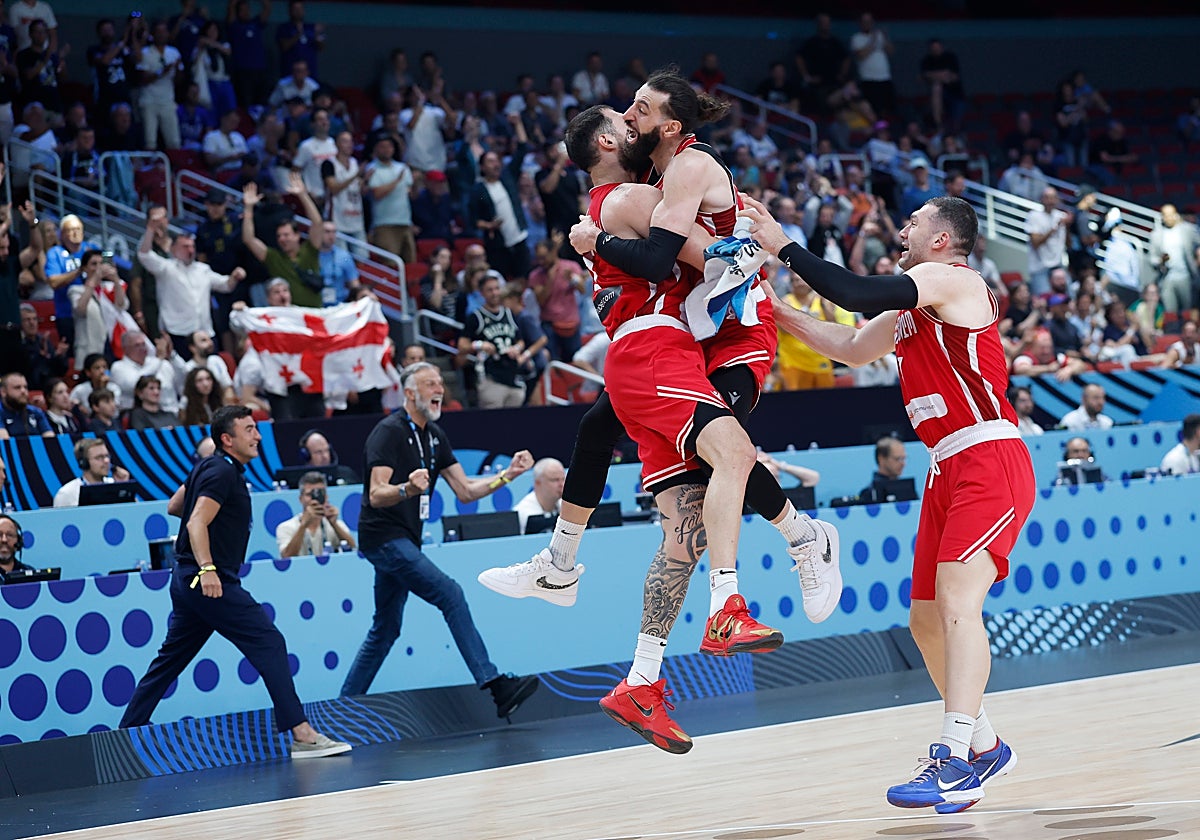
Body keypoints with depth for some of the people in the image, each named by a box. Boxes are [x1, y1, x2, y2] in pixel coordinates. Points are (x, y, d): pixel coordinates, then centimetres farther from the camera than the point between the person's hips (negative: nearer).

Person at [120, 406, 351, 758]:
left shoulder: (209, 467, 17)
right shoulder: (223, 472, -13)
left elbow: (174, 507, 28)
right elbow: (196, 524, -22)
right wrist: (207, 567, -33)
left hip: (189, 580, 10)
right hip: (213, 582, -10)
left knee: (169, 660, 15)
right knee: (270, 644, -11)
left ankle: (127, 733, 17)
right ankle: (301, 735, -16)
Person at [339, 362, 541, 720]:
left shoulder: (434, 436, 13)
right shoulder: (390, 432, -13)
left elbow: (466, 490, 13)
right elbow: (376, 495, -22)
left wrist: (507, 475, 1)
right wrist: (407, 489, -42)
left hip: (403, 541, 10)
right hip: (383, 537, -10)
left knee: (385, 630, 13)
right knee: (450, 593, -20)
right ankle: (495, 686, -25)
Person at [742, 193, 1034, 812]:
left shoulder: (951, 280, -8)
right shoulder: (911, 310, 21)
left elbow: (858, 294, -19)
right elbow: (852, 348, 29)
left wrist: (784, 247, -12)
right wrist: (775, 310, 22)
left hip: (990, 460, -10)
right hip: (948, 473, 10)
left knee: (957, 601, -22)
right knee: (926, 618, 13)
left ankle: (958, 761, -29)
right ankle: (984, 746, 27)